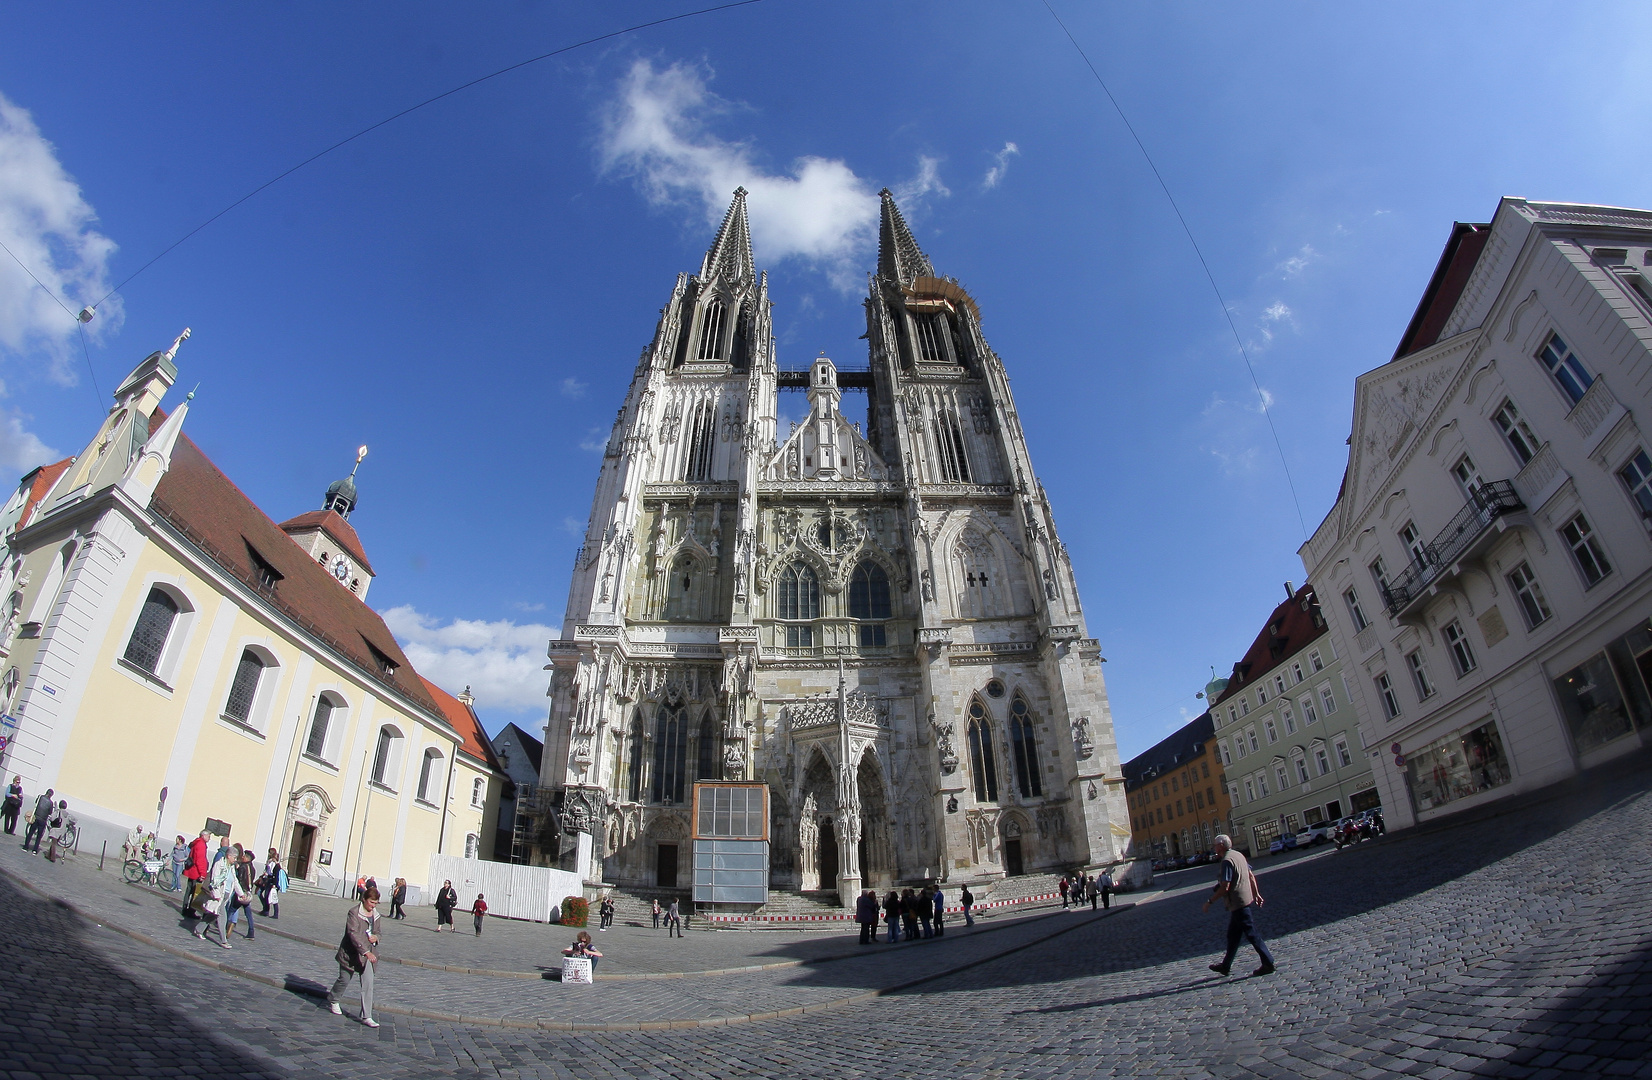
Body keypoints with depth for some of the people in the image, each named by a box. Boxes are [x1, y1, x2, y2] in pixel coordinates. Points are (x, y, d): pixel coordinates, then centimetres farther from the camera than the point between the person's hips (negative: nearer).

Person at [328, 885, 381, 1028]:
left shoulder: (375, 915, 6)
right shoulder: (354, 913, -15)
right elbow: (354, 934, -24)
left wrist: (376, 937, -6)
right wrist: (366, 951, -31)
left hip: (368, 955, 4)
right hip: (351, 953, -4)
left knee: (368, 984, -4)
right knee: (344, 980, 14)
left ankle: (366, 1017, -1)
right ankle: (332, 1001, 46)